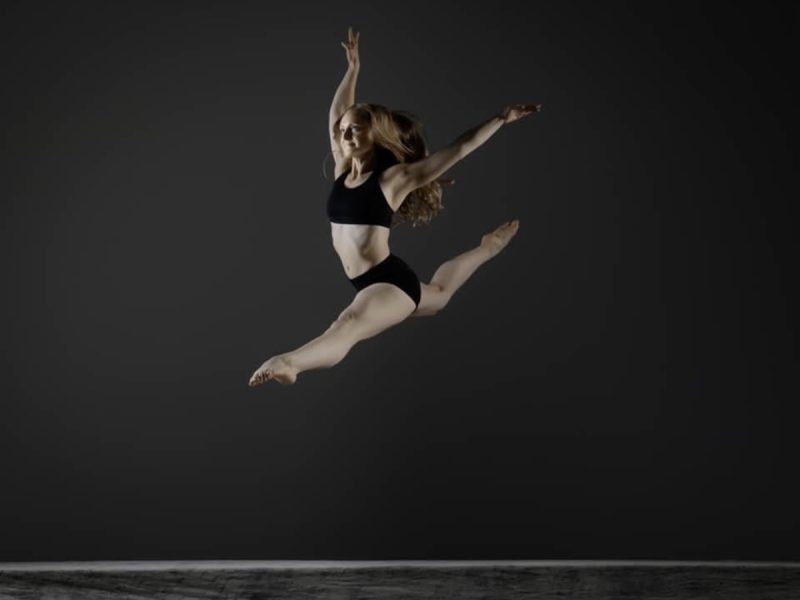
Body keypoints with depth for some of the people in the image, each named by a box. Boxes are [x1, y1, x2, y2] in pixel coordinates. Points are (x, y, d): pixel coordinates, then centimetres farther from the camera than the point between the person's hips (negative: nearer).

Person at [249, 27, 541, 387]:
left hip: (390, 280, -9)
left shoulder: (394, 177, -10)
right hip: (369, 284, 9)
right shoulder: (343, 172, 8)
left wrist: (502, 119, -13)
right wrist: (353, 69, 24)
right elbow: (336, 117, 19)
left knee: (348, 326, -39)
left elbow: (458, 149, -11)